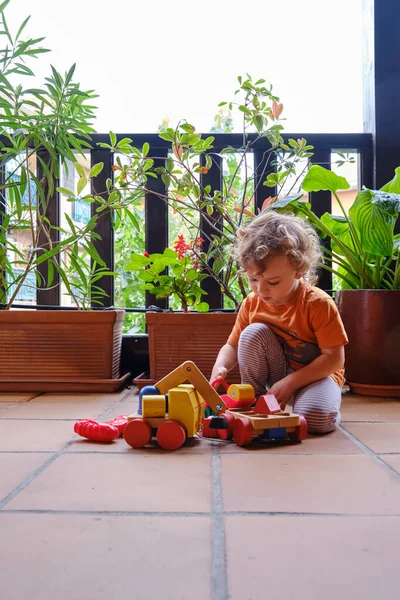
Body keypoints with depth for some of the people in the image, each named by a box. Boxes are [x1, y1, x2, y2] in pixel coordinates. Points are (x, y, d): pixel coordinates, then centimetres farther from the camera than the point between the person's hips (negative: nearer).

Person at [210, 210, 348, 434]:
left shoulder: (318, 304, -22)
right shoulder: (251, 304, -9)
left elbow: (335, 358, -20)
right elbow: (232, 346, -1)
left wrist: (290, 382, -25)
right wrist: (220, 366, -25)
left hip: (317, 374, -4)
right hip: (278, 373, 4)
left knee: (316, 418, -35)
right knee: (253, 333, -23)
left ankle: (330, 401, 3)